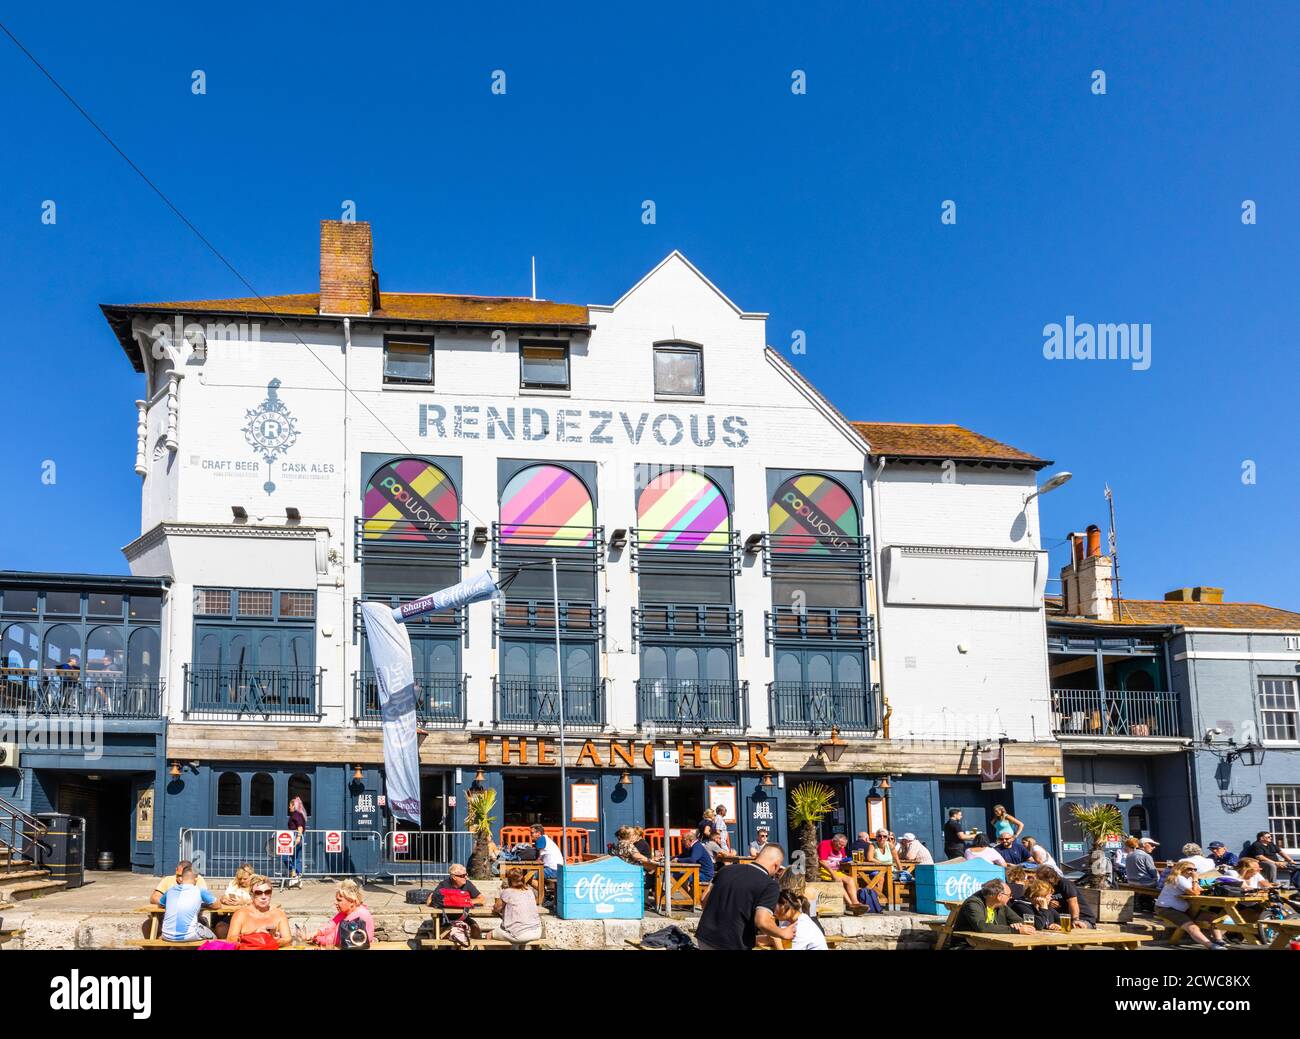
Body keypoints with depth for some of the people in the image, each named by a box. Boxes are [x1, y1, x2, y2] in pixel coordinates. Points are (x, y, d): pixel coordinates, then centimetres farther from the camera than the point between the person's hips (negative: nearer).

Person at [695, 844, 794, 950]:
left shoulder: (727, 870, 6)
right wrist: (783, 934, -4)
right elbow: (762, 922, -21)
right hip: (732, 945, -6)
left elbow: (705, 899, 14)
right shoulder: (770, 885, -12)